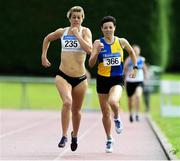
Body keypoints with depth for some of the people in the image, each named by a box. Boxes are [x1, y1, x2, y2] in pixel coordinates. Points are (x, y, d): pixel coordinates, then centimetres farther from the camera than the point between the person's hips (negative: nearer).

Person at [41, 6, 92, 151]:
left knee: (76, 110, 13)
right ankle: (64, 136, -20)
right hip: (63, 76, 0)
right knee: (67, 102, -26)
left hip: (80, 78, 0)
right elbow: (47, 39, 24)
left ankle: (75, 135, 39)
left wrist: (77, 35, -18)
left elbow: (89, 49, -20)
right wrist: (44, 56, 21)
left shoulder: (85, 31, -2)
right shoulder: (62, 32, 4)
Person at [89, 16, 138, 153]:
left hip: (117, 80, -1)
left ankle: (117, 118, 2)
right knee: (105, 113, 8)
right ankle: (109, 139, 27)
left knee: (113, 101, -32)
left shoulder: (122, 42, -2)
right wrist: (97, 52, -26)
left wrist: (135, 68, 11)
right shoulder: (98, 43, -5)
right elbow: (91, 64, -10)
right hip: (102, 79, 1)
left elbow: (131, 52, 19)